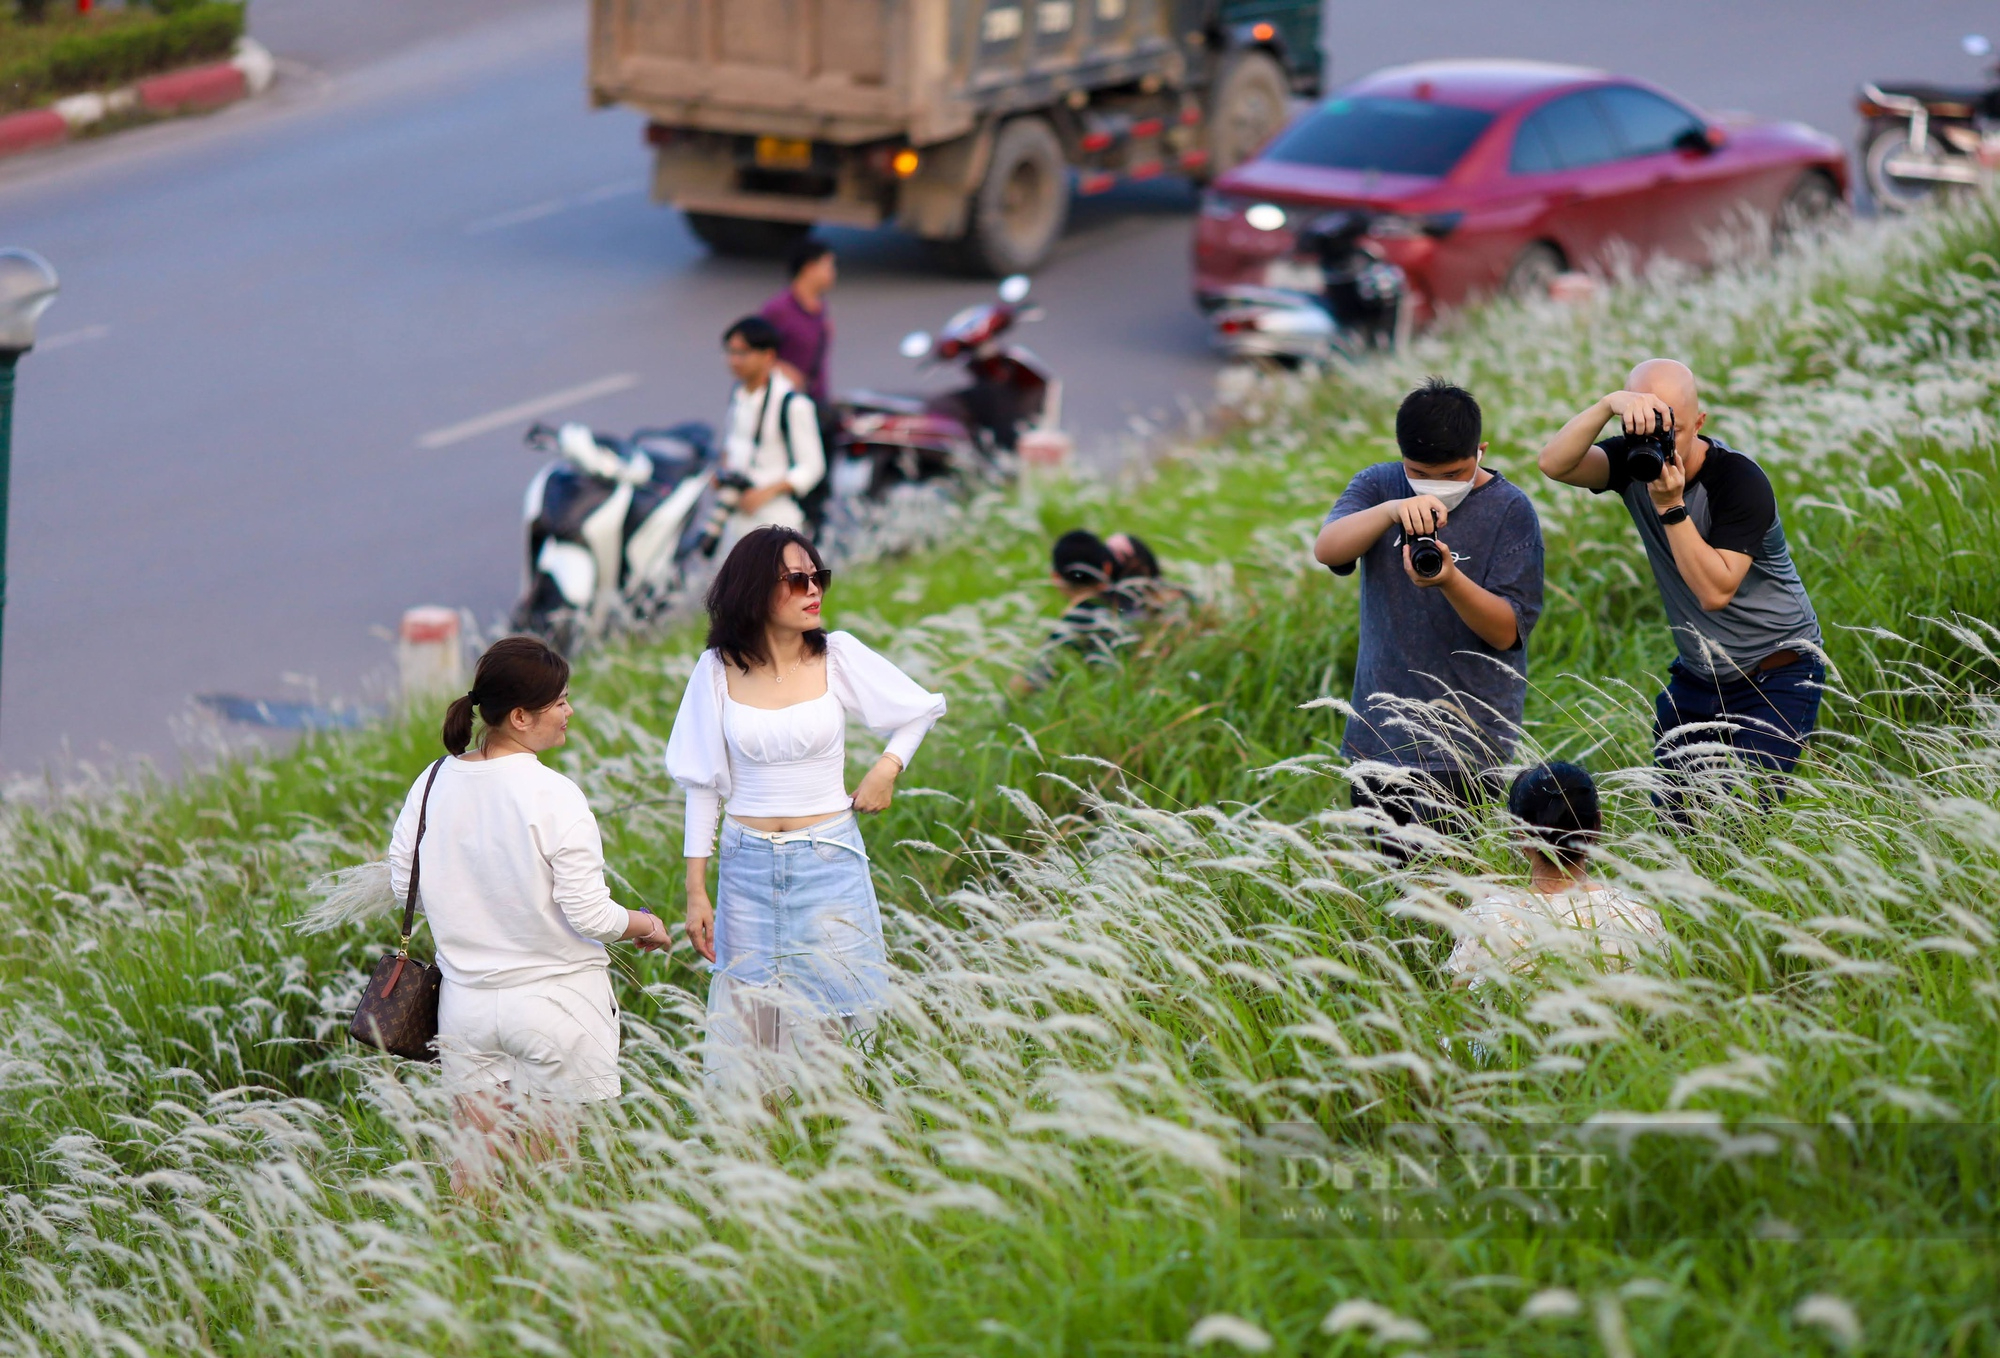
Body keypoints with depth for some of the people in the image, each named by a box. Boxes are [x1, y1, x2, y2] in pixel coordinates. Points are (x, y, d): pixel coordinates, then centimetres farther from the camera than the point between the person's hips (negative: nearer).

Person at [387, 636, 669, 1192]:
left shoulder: (432, 785, -1)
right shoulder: (554, 796, -18)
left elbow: (402, 886, 9)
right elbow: (589, 915, -17)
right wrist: (645, 925, 3)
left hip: (466, 998, 5)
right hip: (556, 996, -5)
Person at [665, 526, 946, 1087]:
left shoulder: (838, 656, -4)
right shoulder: (718, 669, -2)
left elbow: (923, 710, 13)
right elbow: (703, 784, 4)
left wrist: (888, 766, -3)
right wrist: (696, 891, 3)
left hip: (828, 866, -1)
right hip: (748, 867, 1)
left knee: (824, 1026, -1)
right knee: (742, 1036, 3)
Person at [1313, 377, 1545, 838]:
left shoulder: (1509, 509, -5)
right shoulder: (1378, 486, 5)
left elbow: (1506, 632, -10)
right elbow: (1327, 549, -14)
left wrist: (1450, 580, -29)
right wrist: (1392, 510, -32)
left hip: (1466, 748, -4)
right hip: (1379, 738, 4)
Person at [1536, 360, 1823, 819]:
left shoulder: (1739, 480, -21)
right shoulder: (1635, 462, -6)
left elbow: (1715, 591, -27)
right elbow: (1555, 465, -25)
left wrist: (1671, 506, -32)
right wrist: (1608, 405, -38)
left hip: (1776, 674, -5)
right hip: (1697, 674, 6)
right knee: (1671, 820, 2)